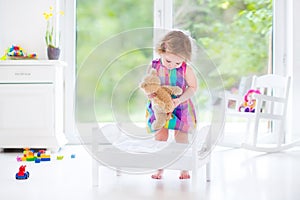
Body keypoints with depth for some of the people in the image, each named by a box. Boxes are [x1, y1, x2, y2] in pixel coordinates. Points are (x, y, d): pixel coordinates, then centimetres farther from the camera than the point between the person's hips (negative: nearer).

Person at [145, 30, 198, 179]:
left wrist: (179, 100, -22)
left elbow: (193, 87, -9)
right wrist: (150, 93, -24)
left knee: (181, 138, 6)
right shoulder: (154, 66, -14)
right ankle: (159, 169, 14)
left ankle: (184, 168, 22)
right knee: (160, 136, 1)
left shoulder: (186, 70, -18)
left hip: (180, 108, -1)